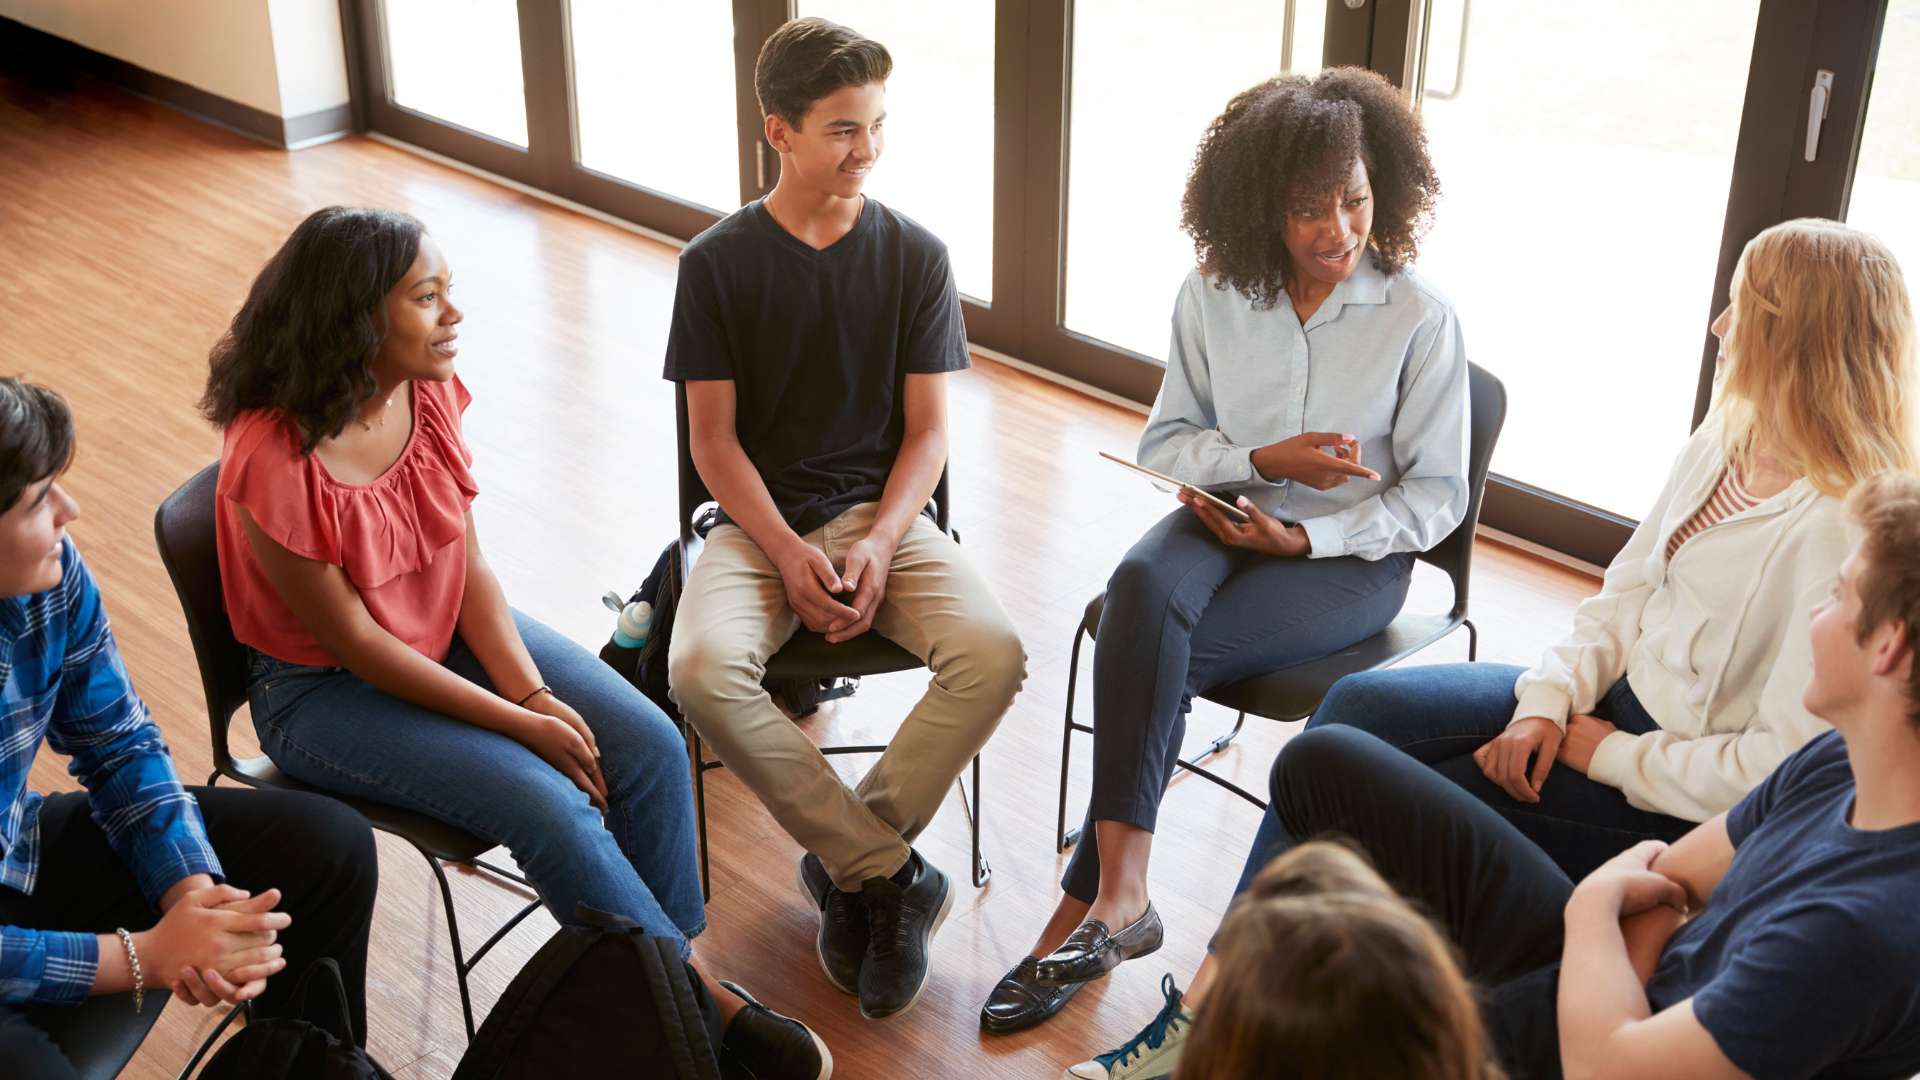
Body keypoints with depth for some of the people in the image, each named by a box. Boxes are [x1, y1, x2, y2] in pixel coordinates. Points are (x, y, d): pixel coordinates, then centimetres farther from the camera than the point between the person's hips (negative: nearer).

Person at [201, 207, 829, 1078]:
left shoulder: (430, 392, -9)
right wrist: (516, 722, -20)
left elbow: (470, 566, -3)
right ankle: (706, 1006, -6)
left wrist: (537, 692, -17)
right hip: (323, 688, -6)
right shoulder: (274, 459, -28)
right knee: (548, 804, -23)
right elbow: (351, 638, -21)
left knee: (648, 747, -11)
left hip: (448, 632, 7)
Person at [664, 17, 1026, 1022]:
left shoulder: (915, 256, 1)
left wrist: (878, 544, -15)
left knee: (993, 653, -27)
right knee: (703, 671, -31)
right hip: (759, 520, -1)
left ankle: (847, 864, -10)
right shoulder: (717, 262, -2)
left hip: (883, 511, 1)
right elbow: (714, 439, -2)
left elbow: (928, 430, 2)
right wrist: (790, 555, -16)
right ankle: (891, 873, -15)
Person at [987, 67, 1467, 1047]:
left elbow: (1436, 495, -5)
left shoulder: (1419, 317, -9)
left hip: (1349, 557, -3)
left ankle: (1087, 900, -14)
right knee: (1142, 591, -33)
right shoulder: (1214, 295, -1)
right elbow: (1165, 441, 6)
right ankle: (1121, 894, -29)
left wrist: (1306, 536, -17)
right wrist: (1265, 460, -13)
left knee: (1154, 656, -27)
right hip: (1227, 520, 3)